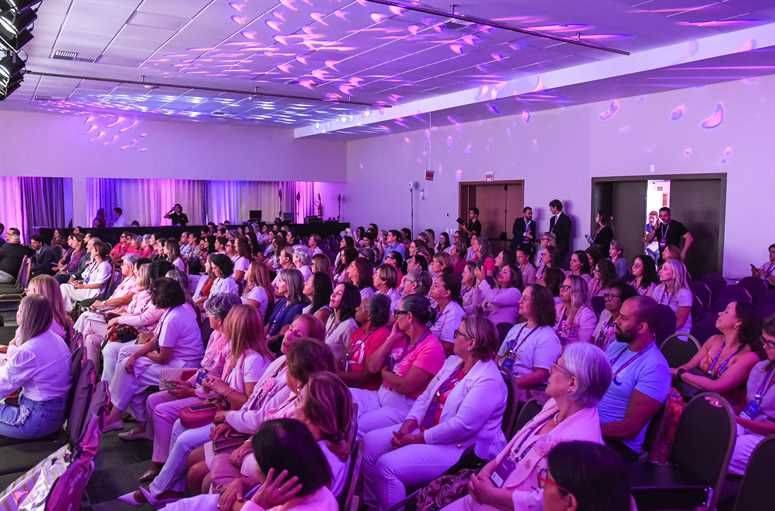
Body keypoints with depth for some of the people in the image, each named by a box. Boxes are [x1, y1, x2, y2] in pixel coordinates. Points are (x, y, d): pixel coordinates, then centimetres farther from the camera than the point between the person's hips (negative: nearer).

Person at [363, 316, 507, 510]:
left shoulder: (488, 381, -21)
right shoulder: (453, 361, 9)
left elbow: (461, 426, -27)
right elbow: (426, 396, 10)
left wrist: (418, 439, -20)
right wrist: (409, 423, -7)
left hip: (459, 447, -9)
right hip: (425, 429, 10)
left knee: (387, 466, -23)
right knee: (370, 442, 1)